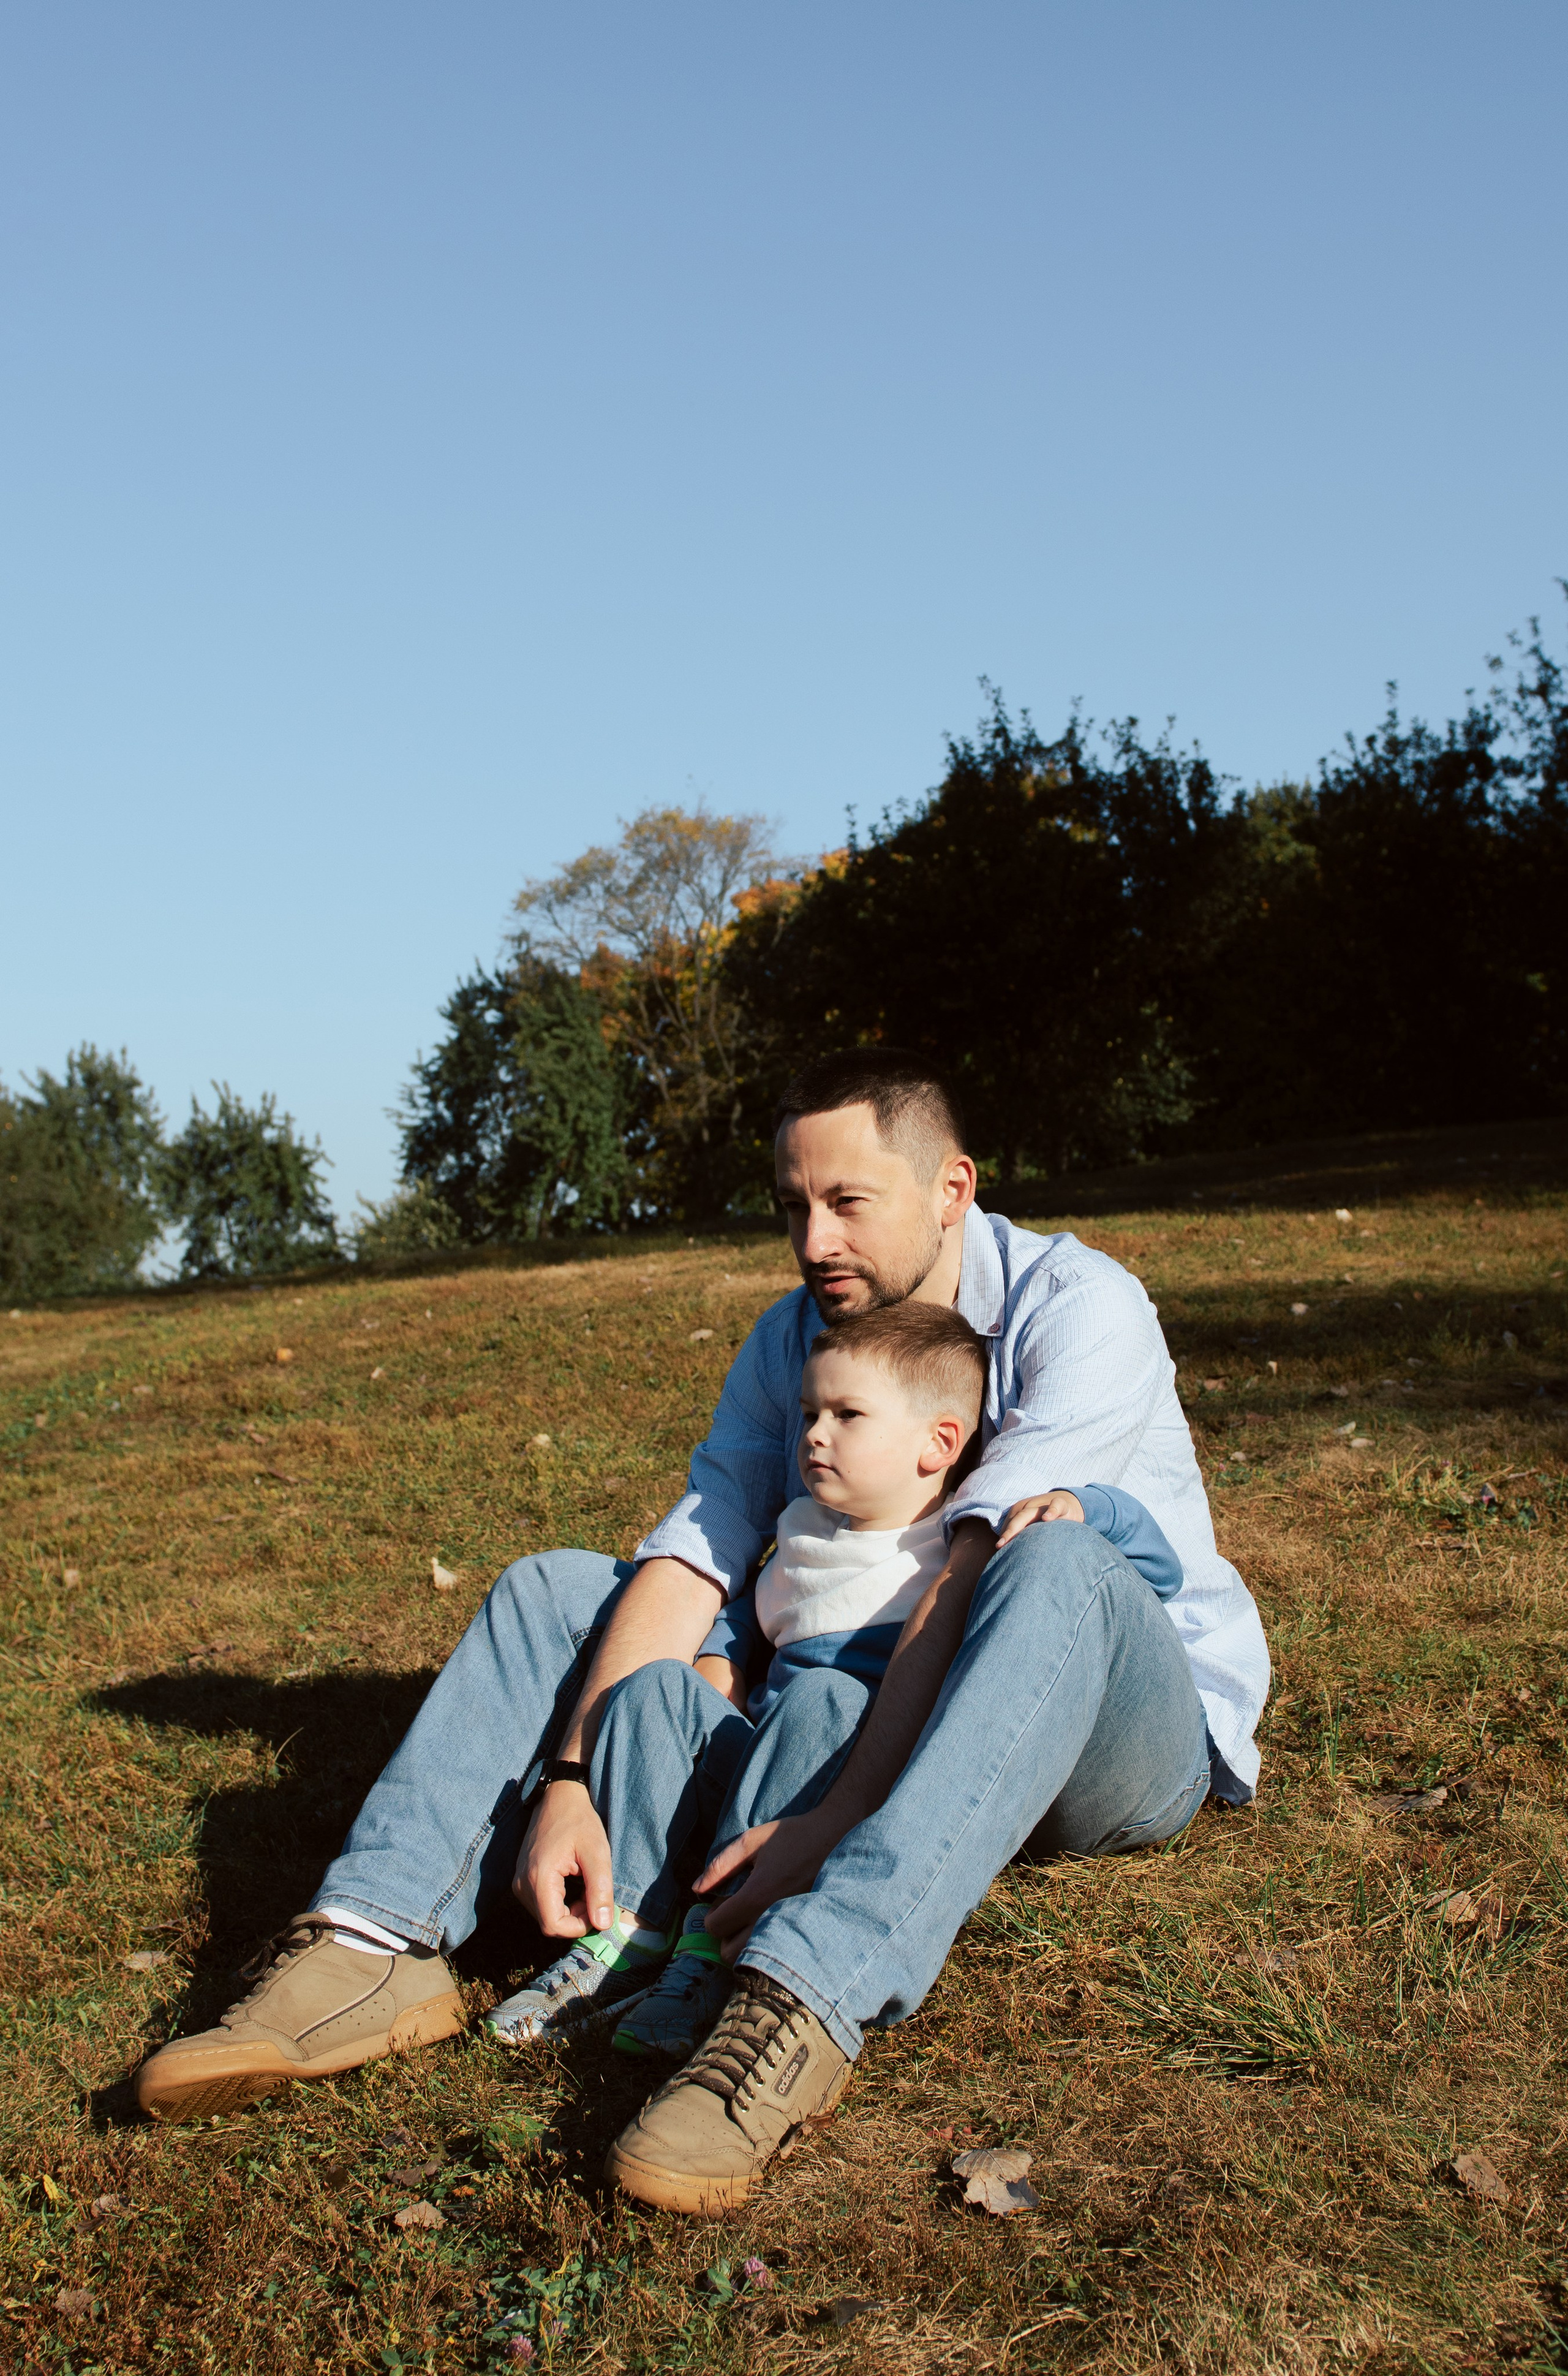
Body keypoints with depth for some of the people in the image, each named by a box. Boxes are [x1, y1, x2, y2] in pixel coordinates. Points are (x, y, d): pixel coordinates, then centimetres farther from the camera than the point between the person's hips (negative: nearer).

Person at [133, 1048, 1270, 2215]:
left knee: (1056, 1566, -41)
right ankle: (380, 1946, -21)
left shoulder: (1079, 1308, -18)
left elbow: (977, 1583, -29)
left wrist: (833, 1819, -35)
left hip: (1142, 1735, -5)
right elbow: (688, 1569, -9)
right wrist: (570, 1785, -22)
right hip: (877, 1718, 6)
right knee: (554, 1590, -2)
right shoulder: (791, 1343, 1)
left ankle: (803, 2002, -51)